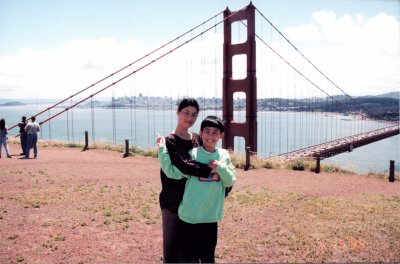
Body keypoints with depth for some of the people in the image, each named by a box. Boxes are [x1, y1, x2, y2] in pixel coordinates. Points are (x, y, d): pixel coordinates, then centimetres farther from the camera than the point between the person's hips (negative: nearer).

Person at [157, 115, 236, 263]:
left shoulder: (224, 155, 3)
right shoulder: (192, 154, -6)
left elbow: (230, 181, 0)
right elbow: (172, 172, -13)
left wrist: (221, 167, -16)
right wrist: (162, 149, -17)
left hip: (211, 216, 3)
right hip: (190, 215, -2)